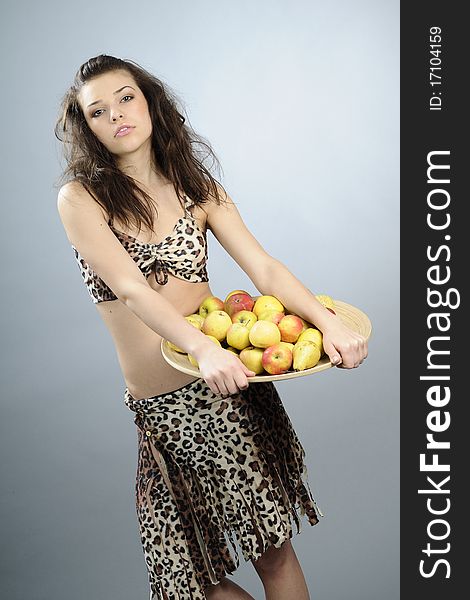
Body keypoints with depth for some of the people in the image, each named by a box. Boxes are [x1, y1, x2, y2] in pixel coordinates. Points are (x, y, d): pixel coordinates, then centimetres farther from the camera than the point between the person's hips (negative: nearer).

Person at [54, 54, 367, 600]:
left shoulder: (196, 187, 8)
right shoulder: (80, 198, -2)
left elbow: (263, 267, -4)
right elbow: (132, 289, -18)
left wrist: (328, 321, -21)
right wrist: (204, 348, -34)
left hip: (231, 378, 2)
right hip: (160, 406, -1)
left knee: (274, 551, 6)